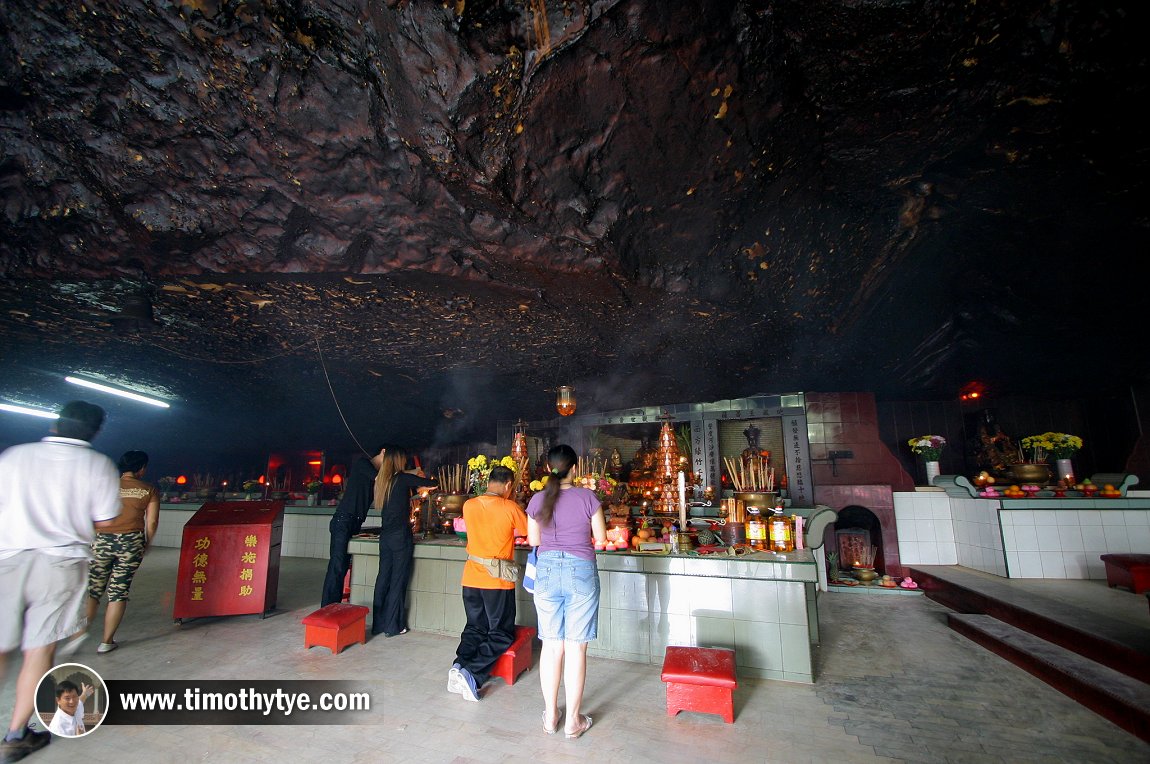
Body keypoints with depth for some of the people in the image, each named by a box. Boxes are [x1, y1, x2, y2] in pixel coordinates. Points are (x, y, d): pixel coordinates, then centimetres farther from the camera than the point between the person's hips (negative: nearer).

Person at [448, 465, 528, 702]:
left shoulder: (468, 505, 1)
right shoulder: (511, 508, -13)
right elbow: (530, 532, 1)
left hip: (471, 579, 5)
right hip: (498, 582, -4)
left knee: (475, 628, 19)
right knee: (501, 635, 8)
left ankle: (460, 664, -4)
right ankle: (471, 673, -11)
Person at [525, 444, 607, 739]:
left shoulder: (537, 500, -1)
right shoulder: (587, 497, -8)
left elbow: (533, 540, 8)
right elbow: (601, 538, -2)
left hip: (547, 571, 3)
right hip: (580, 571, -2)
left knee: (551, 645, 13)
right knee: (576, 647, 7)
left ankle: (551, 715, 27)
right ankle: (573, 720, 18)